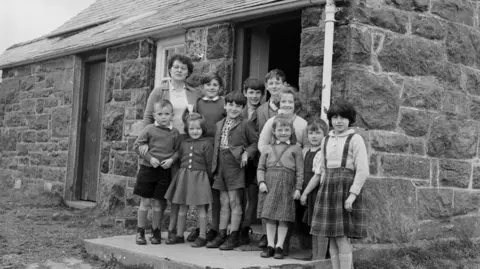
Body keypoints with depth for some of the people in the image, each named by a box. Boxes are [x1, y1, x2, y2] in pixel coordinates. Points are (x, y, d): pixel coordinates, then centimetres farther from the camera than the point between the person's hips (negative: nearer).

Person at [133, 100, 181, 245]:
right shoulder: (149, 129, -3)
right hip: (148, 168, -1)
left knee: (159, 203, 7)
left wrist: (172, 159, -12)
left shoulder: (175, 132, 3)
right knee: (145, 201, 4)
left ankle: (156, 231, 21)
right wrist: (149, 157, -11)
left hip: (165, 171, 1)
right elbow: (137, 145, -2)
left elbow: (178, 150, 7)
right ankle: (140, 232, 16)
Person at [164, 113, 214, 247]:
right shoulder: (184, 143, 9)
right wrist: (182, 174, 8)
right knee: (182, 207, 11)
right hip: (183, 176, 5)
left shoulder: (206, 144, -5)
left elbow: (210, 164, -5)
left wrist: (208, 179, -6)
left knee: (200, 207, -1)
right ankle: (179, 235, 20)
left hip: (199, 177, -5)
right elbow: (180, 159, 15)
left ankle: (202, 237, 6)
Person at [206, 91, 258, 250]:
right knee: (224, 202, 10)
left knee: (234, 201, -3)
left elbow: (255, 142, -1)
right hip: (221, 166, 6)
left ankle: (233, 237, 4)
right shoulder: (219, 125, 14)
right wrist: (214, 166, 10)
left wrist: (247, 153, -16)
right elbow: (216, 146, 16)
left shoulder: (245, 125, -3)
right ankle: (221, 235, 16)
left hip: (235, 165, -6)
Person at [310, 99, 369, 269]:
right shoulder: (326, 140, 13)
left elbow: (362, 171, -9)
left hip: (346, 188, -6)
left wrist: (353, 194, -19)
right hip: (328, 190, 6)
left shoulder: (355, 139, -4)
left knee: (342, 238, -9)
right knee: (332, 238, 7)